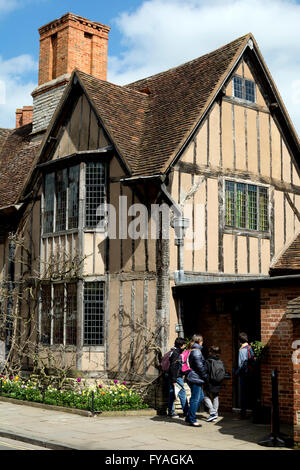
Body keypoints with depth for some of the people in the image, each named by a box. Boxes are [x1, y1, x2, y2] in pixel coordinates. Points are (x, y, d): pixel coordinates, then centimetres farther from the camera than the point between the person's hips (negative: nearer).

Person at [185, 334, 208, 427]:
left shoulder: (193, 351, 17)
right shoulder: (197, 351, -15)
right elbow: (200, 366, -18)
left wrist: (204, 377, 20)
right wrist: (206, 377, -7)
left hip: (195, 378, 10)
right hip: (195, 378, -10)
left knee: (200, 397, 16)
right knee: (195, 399, -4)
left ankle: (189, 417, 20)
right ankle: (192, 420, 1)